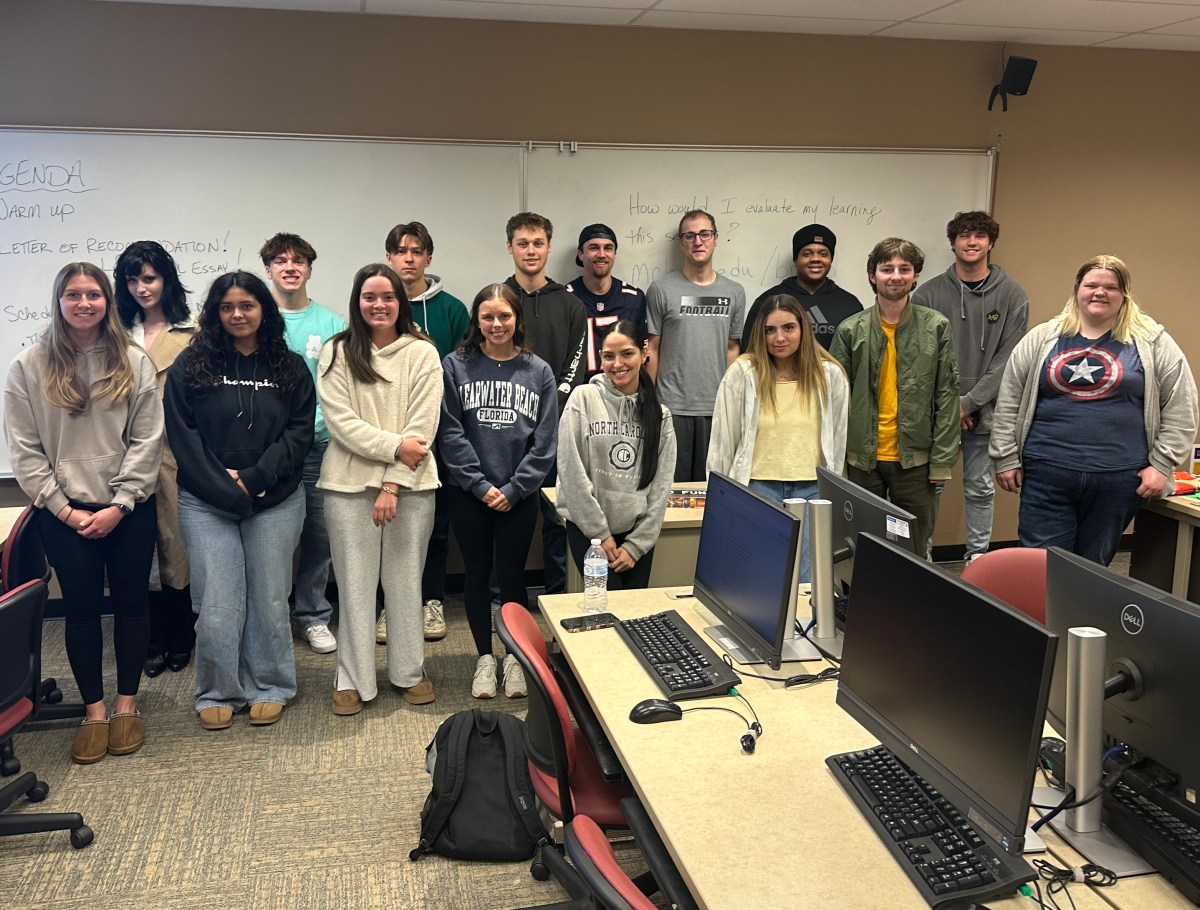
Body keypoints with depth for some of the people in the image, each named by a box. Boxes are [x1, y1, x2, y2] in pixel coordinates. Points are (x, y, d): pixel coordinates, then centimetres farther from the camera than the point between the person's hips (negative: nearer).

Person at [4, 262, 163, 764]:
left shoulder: (133, 362, 0)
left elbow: (147, 441, -3)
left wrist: (120, 505, -10)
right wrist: (62, 508, -8)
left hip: (129, 509, 1)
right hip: (63, 513, 0)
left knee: (130, 603, 7)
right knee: (81, 608, 6)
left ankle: (127, 704, 23)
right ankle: (94, 710, 20)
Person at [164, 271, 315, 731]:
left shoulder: (290, 368, 5)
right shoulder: (190, 366, 2)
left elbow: (299, 433, -1)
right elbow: (183, 437, -3)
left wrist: (254, 478, -12)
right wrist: (225, 490, -12)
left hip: (276, 501, 1)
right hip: (206, 503, -1)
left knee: (269, 598, 6)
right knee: (217, 603, -1)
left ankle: (270, 689, 22)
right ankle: (218, 693, 17)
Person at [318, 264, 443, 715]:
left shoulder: (422, 353, 1)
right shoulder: (336, 353, 2)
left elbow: (422, 426, -5)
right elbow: (340, 421, -6)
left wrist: (393, 485, -11)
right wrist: (395, 446, -15)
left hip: (410, 485, 0)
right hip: (349, 483, 0)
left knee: (405, 579, 9)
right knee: (355, 581, 6)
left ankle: (410, 671, 24)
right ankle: (352, 678, 18)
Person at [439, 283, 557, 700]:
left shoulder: (539, 371, 1)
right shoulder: (456, 366, -2)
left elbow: (545, 441, -2)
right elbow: (450, 432, -6)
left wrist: (513, 489, -9)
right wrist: (480, 485, -12)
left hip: (519, 496, 0)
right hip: (468, 493, 0)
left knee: (511, 576, 7)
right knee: (477, 575, 11)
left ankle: (515, 656, 25)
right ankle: (484, 657, 26)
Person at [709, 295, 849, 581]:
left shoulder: (831, 375, 3)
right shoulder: (742, 373, -3)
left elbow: (838, 440, 11)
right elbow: (723, 440, 3)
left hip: (811, 490, 2)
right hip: (756, 487, -1)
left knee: (806, 586, 2)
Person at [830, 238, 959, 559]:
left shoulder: (936, 327, 0)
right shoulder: (851, 330, 1)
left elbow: (947, 396, 0)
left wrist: (943, 459, -5)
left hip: (914, 457, 0)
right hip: (862, 458, 1)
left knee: (914, 549, 9)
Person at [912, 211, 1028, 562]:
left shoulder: (1012, 295, 1)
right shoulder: (929, 293, 1)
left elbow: (1008, 360, -4)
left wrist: (969, 403, -12)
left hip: (983, 413, 0)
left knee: (979, 489, 9)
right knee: (930, 485, 8)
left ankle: (977, 557, 20)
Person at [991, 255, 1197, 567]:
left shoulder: (1152, 343, 4)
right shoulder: (1042, 338, 6)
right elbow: (1009, 402, 6)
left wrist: (1161, 465, -2)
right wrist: (1006, 458, 3)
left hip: (1119, 479, 0)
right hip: (1047, 475, 0)